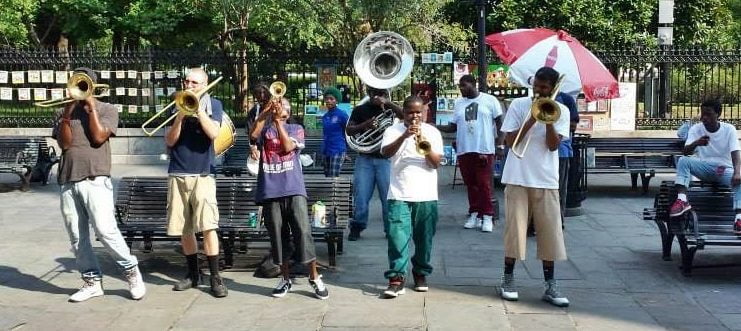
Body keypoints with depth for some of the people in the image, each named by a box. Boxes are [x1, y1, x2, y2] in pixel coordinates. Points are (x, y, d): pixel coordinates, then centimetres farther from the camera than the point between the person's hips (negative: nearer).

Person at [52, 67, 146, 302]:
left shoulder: (107, 109, 6)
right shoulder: (64, 113, 15)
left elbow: (98, 137, -9)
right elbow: (64, 143, 1)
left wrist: (91, 106, -4)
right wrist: (67, 113, -7)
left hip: (95, 179, -4)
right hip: (68, 181, 4)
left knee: (105, 230, -14)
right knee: (77, 237, 4)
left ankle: (131, 270, 4)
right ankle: (92, 281, 14)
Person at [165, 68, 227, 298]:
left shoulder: (213, 104, 5)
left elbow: (213, 133, -11)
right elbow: (170, 141, 2)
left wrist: (197, 107, -12)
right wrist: (180, 116, -11)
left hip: (202, 174, -3)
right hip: (177, 175, 3)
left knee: (208, 225, -14)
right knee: (183, 228, 7)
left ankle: (215, 277, -7)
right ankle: (193, 274, 20)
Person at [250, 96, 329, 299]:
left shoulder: (296, 129, 11)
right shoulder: (264, 129, 13)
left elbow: (288, 146, -7)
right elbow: (253, 134, -10)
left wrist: (277, 121, -8)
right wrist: (266, 109, -12)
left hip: (294, 189, -1)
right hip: (270, 191, 2)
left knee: (303, 232, -8)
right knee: (277, 236, 5)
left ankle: (314, 277, 4)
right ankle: (285, 279, 18)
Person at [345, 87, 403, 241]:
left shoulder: (389, 108, 7)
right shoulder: (360, 110, 9)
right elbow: (349, 130, 3)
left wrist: (387, 102, -18)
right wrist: (365, 125, -13)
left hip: (385, 159, -1)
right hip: (365, 158, 1)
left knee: (388, 196, -1)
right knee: (360, 195, 1)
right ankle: (356, 227, 14)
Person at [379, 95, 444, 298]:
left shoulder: (433, 132, 7)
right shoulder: (393, 131, 4)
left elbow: (436, 162, -2)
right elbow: (385, 153, -14)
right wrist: (404, 136, -26)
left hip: (426, 196, 2)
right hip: (399, 195, -1)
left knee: (424, 238, 8)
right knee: (398, 236, -9)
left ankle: (421, 274, 25)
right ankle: (396, 278, -5)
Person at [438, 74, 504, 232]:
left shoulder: (490, 100, 1)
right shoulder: (458, 103, 12)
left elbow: (500, 123, 2)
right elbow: (453, 126, 12)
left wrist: (500, 145, -5)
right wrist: (435, 127, -2)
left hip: (485, 150, -4)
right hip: (464, 150, 4)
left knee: (484, 184, -4)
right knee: (470, 184, 7)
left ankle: (487, 216, 3)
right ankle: (474, 214, 16)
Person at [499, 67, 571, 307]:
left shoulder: (561, 111, 4)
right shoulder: (518, 105, 2)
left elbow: (553, 145, -5)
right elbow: (509, 141, -4)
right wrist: (532, 119, -13)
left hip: (546, 180, 1)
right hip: (518, 178, -1)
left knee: (549, 232, 2)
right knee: (515, 228, 2)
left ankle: (550, 285, 11)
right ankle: (508, 279, 16)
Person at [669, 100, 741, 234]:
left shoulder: (729, 129, -4)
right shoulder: (696, 129, -2)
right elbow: (686, 152, -15)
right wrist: (696, 143, -39)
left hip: (724, 169, -1)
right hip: (704, 168, 1)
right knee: (683, 160, -29)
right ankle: (682, 200, -40)